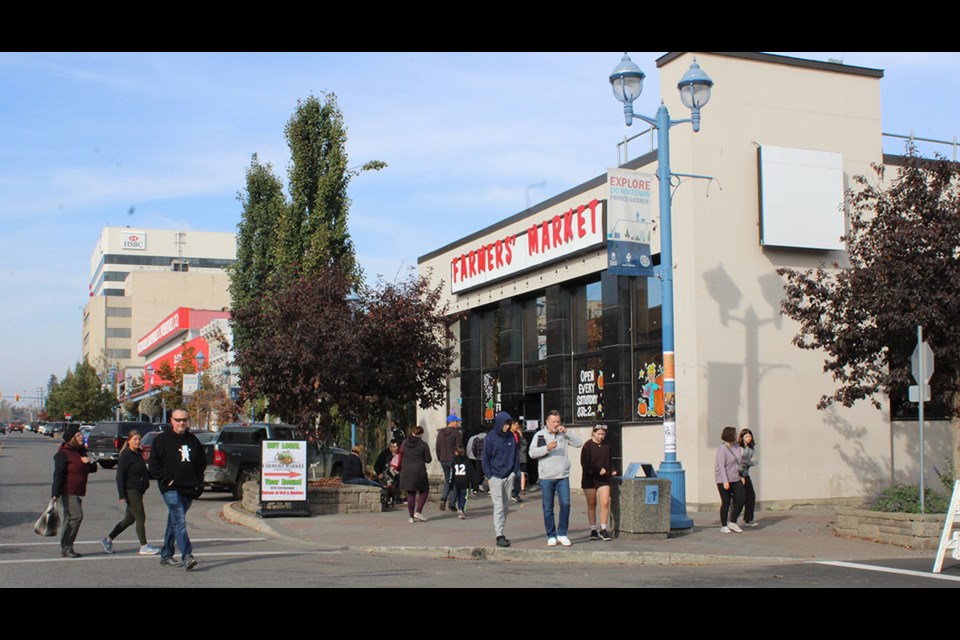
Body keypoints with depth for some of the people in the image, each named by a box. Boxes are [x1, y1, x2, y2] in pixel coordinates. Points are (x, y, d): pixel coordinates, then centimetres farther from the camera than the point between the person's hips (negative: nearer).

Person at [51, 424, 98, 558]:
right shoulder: (63, 453, -9)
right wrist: (55, 494, -21)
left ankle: (65, 547, 17)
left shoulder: (81, 451, 17)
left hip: (78, 493, 8)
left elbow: (92, 469, 23)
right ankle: (66, 547, -8)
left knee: (70, 519, 11)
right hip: (68, 493, -8)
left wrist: (89, 462, -1)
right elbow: (58, 474, -15)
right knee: (76, 516, -15)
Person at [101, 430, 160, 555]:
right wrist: (122, 495, -19)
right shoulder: (125, 455, -11)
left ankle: (108, 540, 23)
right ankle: (144, 547, 0)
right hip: (130, 491, -9)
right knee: (140, 518, -7)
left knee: (129, 519, 13)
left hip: (138, 491, 9)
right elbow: (120, 476, -15)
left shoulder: (138, 453, 14)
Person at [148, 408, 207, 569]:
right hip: (171, 488, -6)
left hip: (188, 489, 6)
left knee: (174, 521, 14)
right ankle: (187, 556, -24)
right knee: (179, 521, -16)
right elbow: (154, 465, -5)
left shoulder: (193, 440, 14)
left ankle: (166, 556, 24)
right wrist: (167, 479, -12)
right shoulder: (162, 439, -3)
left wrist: (198, 481, 11)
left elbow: (202, 462, 23)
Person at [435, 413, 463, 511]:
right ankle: (451, 504, 1)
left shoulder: (440, 433, 8)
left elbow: (437, 448, 12)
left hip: (443, 460, 5)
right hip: (453, 459, -5)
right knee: (454, 481, 4)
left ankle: (443, 499, -4)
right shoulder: (456, 433, -10)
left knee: (447, 480, 17)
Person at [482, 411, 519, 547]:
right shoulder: (490, 438, -6)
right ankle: (499, 536, -9)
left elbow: (515, 455, 14)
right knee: (499, 506, -8)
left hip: (509, 476, 5)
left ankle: (501, 530, 20)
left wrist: (515, 471, 5)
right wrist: (488, 475, -7)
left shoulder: (511, 437, 5)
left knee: (506, 506, 9)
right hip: (495, 477, -4)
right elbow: (485, 458, -2)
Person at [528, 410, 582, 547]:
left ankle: (562, 534, 7)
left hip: (563, 476, 1)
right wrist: (547, 448, -18)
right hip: (546, 477, -1)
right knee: (548, 508, 3)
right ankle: (551, 536, 13)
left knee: (565, 504, -6)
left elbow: (579, 443, 0)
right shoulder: (539, 435, 3)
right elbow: (532, 453, -5)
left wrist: (566, 433, -9)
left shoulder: (563, 434, 9)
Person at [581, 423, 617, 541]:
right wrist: (598, 470, -19)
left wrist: (612, 470, -1)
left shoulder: (606, 445, 8)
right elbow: (584, 463, -12)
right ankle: (593, 530, 15)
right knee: (591, 505, 6)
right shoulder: (588, 445, -6)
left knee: (605, 503, -10)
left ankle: (603, 529, -1)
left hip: (603, 478, 3)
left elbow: (610, 460, 18)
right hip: (589, 478, -3)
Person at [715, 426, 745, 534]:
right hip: (724, 480, -7)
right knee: (726, 503, 0)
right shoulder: (722, 449, -13)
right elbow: (721, 466, -16)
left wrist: (741, 475, 16)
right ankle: (723, 526, 13)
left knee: (740, 500, -1)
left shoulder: (737, 447, 10)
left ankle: (732, 522, 13)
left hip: (736, 480, 7)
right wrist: (725, 481, -20)